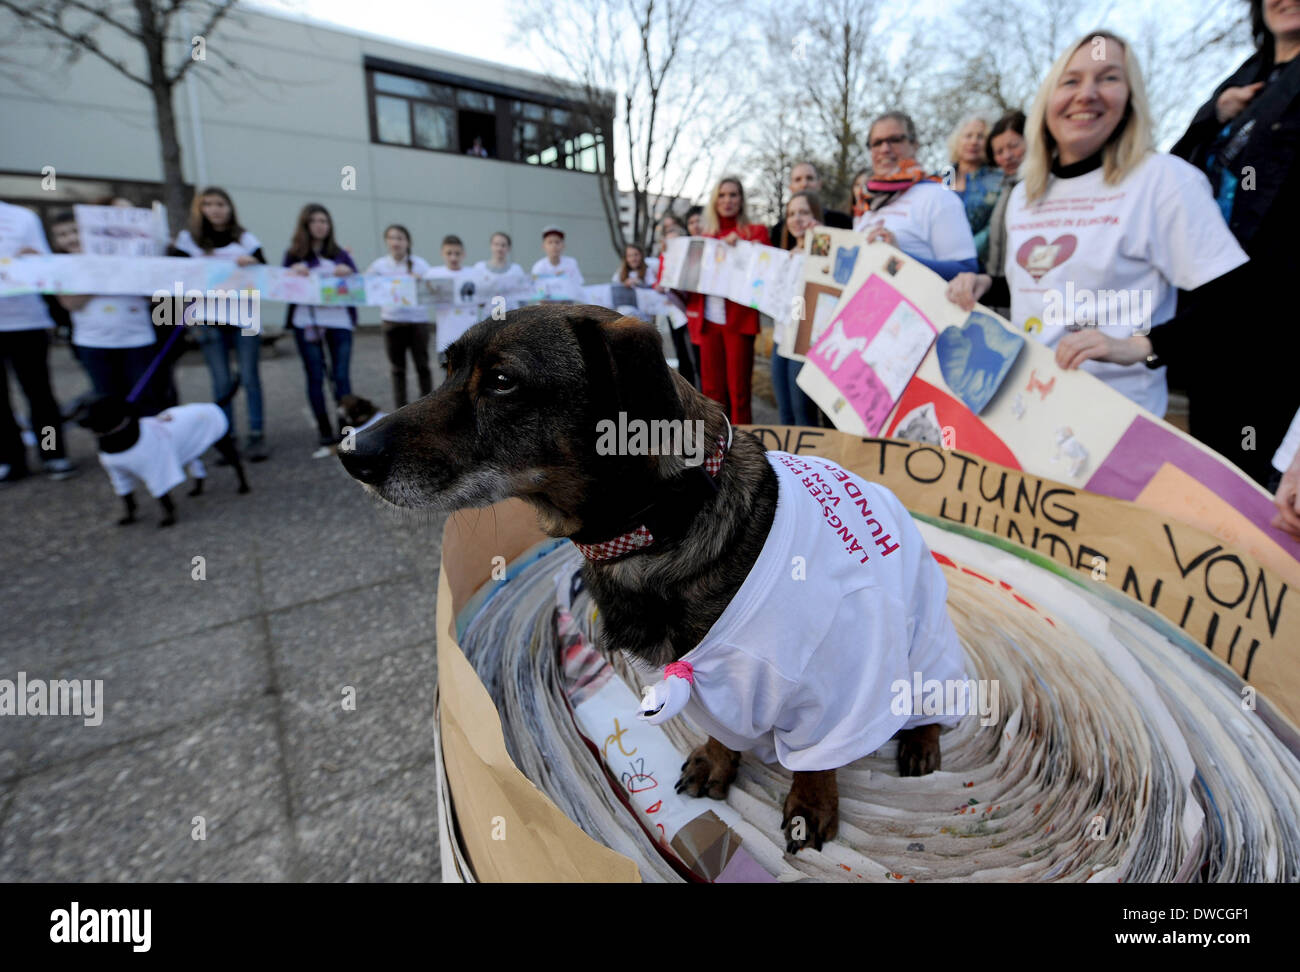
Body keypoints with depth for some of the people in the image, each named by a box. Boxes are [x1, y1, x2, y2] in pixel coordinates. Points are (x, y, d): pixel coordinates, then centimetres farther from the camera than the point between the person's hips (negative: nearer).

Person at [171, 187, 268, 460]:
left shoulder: (245, 239, 6)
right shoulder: (188, 238, 7)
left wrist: (253, 262, -17)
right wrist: (187, 310, -6)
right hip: (209, 321, 1)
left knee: (249, 378, -2)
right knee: (221, 382, 3)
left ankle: (256, 435, 4)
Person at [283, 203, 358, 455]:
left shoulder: (340, 254, 14)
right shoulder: (294, 254, 11)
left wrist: (349, 273, -11)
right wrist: (293, 272, -12)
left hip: (339, 320, 0)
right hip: (306, 322, 0)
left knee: (342, 376, -5)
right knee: (315, 377, 1)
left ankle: (346, 429, 0)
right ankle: (325, 434, 7)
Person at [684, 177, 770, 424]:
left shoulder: (755, 232, 6)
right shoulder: (707, 236, 16)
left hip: (739, 319, -4)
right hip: (708, 320, 4)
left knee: (738, 390, -4)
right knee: (712, 389, 7)